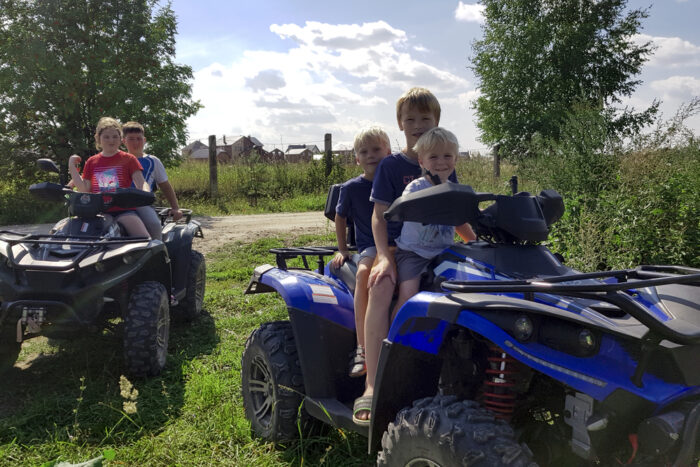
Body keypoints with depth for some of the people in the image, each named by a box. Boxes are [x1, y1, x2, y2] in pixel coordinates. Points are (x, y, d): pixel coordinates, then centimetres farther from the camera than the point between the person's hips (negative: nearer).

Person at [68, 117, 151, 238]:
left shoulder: (128, 159, 7)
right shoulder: (92, 162, 17)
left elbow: (141, 183, -4)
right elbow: (85, 190, 12)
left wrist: (146, 194, -27)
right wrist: (72, 168, 6)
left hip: (123, 210, -3)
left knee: (144, 239, -28)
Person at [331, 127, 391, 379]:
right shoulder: (351, 188, 5)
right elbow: (340, 217, 19)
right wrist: (342, 249, 14)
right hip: (370, 247, -1)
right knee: (363, 272, -36)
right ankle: (362, 349, -34)